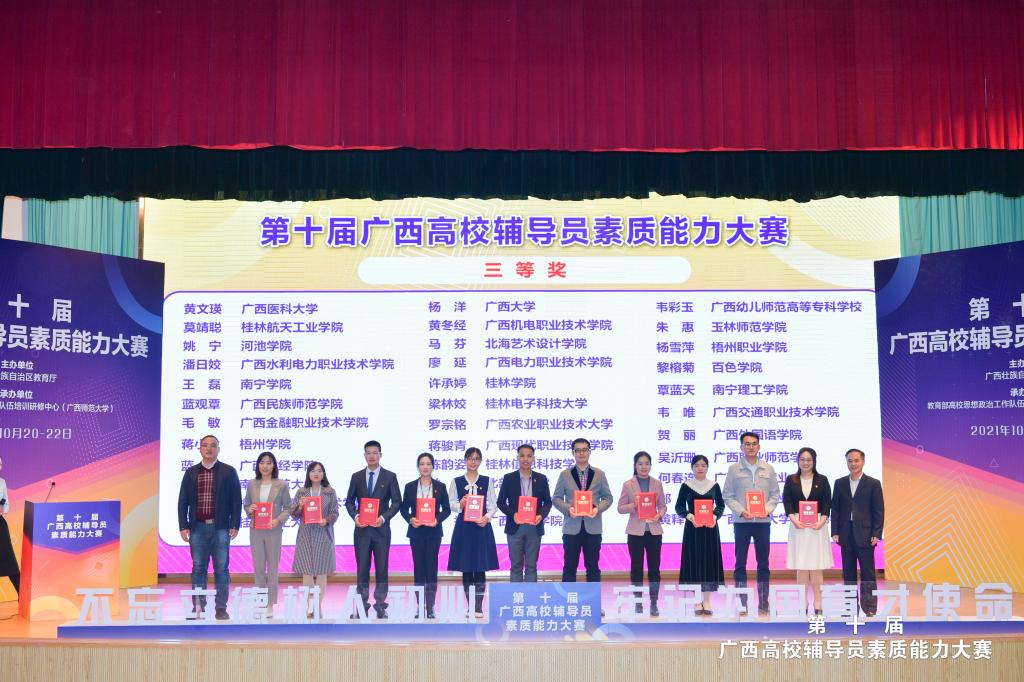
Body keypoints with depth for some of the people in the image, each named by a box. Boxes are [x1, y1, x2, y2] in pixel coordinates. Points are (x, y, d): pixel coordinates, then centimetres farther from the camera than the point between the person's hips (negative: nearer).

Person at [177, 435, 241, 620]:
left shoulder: (229, 472, 4)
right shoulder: (191, 472, 10)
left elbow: (236, 500, 1)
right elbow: (183, 501, 9)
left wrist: (235, 525, -5)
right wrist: (183, 526, 1)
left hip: (220, 528, -2)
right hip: (198, 528, 2)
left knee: (221, 569, 1)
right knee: (198, 568, 5)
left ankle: (221, 608, 6)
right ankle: (198, 607, 11)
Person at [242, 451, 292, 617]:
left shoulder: (281, 485, -1)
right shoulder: (252, 484, 5)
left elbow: (288, 507, 0)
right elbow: (246, 504, 13)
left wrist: (278, 520, -15)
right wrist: (249, 509, -9)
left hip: (273, 530, -2)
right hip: (256, 531, 2)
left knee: (272, 567, 4)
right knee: (258, 567, 6)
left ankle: (270, 604, 12)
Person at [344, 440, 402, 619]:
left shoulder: (390, 476, 3)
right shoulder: (357, 476, 8)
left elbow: (396, 502, 0)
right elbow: (349, 501, 10)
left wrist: (383, 517, -14)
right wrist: (355, 516, -9)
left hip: (381, 529, -1)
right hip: (362, 529, 1)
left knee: (382, 569, 2)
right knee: (362, 569, 1)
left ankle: (380, 606, 8)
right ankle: (362, 607, 5)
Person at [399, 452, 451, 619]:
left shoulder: (440, 486, 3)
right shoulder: (410, 486, 4)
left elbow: (446, 509, 3)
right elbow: (404, 509, 5)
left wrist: (438, 519, -15)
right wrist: (410, 519, -14)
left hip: (433, 531, -1)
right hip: (416, 532, 1)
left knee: (431, 567, -1)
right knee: (418, 567, 3)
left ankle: (430, 607, 3)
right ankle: (419, 606, 9)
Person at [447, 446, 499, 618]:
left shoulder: (486, 481, 7)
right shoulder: (457, 481, 7)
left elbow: (493, 504, 5)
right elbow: (450, 503, 5)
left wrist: (488, 517, -12)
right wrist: (460, 505, -15)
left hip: (482, 527, 0)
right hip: (463, 527, 0)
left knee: (480, 567, -3)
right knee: (466, 568, 2)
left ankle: (479, 607, 1)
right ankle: (469, 606, 10)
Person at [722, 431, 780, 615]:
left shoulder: (768, 469, 6)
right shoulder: (734, 469, 1)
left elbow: (775, 494, 7)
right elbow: (727, 495, 0)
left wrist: (768, 509, -10)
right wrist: (741, 511, -13)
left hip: (763, 521, 1)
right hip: (741, 521, -1)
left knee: (763, 563, 6)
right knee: (740, 563, 3)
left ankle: (763, 604, 13)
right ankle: (741, 604, 9)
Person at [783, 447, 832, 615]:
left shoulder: (822, 480, 7)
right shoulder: (791, 480, 8)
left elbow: (827, 503, 2)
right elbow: (787, 502, 1)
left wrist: (821, 521, -13)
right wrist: (794, 520, -14)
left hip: (817, 526, -1)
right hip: (798, 526, 1)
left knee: (816, 565, -1)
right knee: (801, 565, 2)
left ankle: (817, 603, 3)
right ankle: (802, 603, 7)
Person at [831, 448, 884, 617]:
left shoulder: (873, 483, 0)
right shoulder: (840, 483, 10)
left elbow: (879, 511, -2)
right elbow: (835, 509, 9)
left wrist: (876, 534, -9)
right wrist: (835, 532, 1)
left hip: (865, 535, -3)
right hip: (846, 535, 3)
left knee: (868, 573, -2)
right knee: (848, 573, 7)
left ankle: (870, 608, 4)